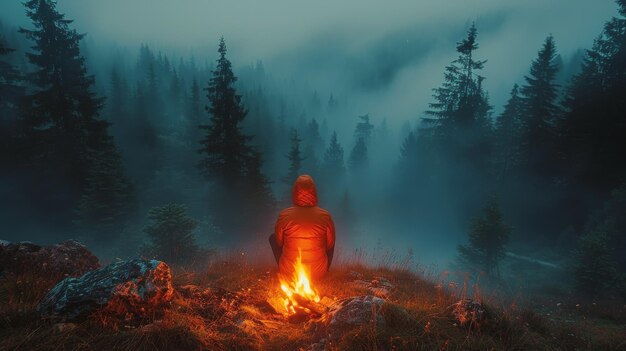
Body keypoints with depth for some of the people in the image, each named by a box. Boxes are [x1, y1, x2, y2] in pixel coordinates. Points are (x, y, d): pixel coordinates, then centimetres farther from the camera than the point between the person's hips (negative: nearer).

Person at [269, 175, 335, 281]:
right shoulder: (325, 216, -16)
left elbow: (279, 243, 1)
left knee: (272, 237, 23)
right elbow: (330, 246, -1)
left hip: (288, 273, 0)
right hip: (318, 274, 1)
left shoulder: (284, 215, -16)